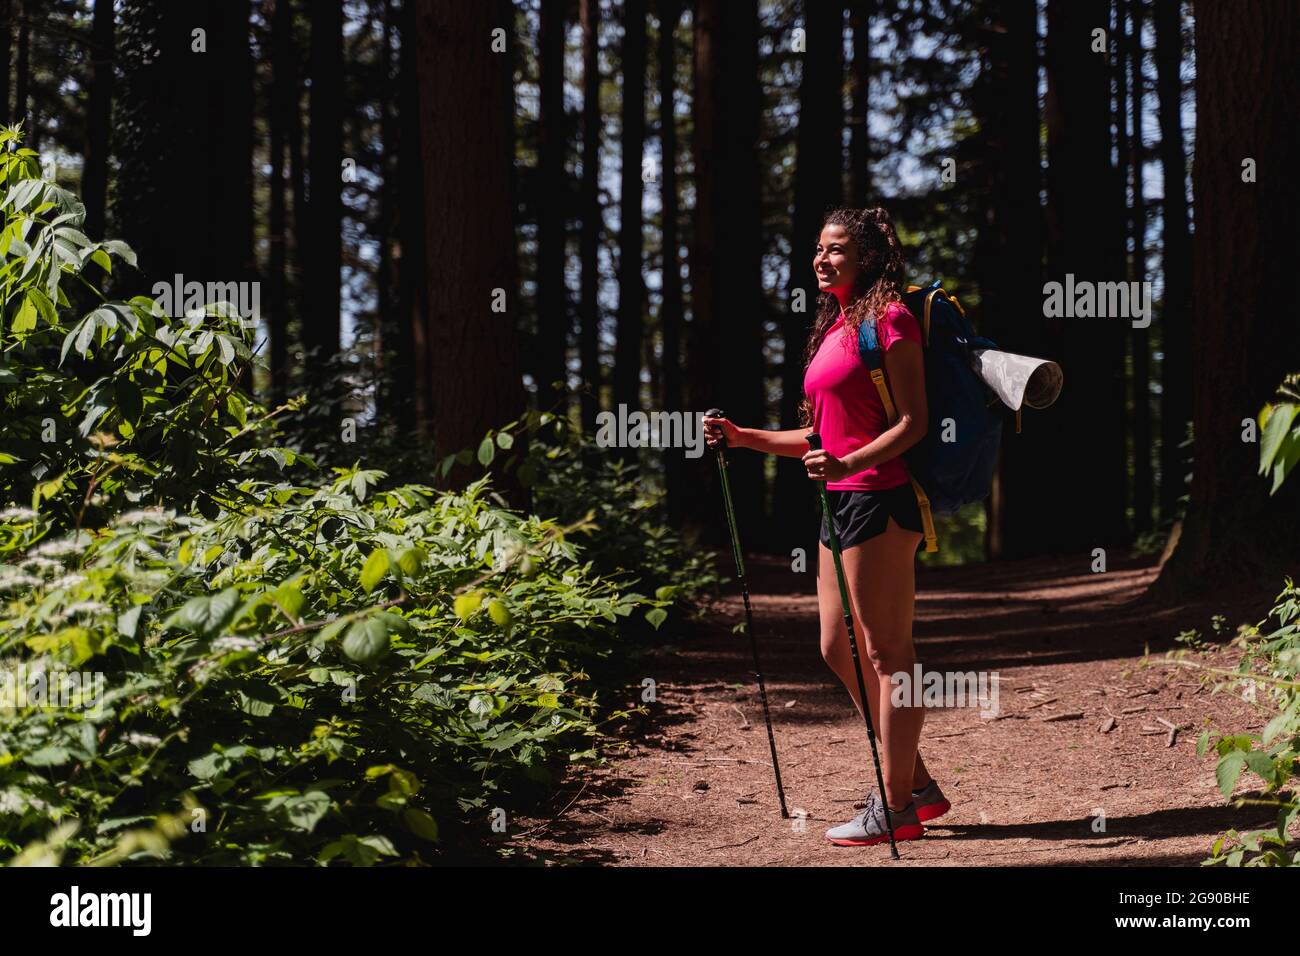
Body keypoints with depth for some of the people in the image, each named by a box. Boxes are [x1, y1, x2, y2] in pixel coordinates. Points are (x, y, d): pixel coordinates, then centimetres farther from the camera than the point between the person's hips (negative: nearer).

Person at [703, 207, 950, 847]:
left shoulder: (889, 318, -8)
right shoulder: (834, 327, 19)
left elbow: (913, 422, -14)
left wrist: (848, 464, -27)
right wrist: (744, 438, 15)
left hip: (879, 499, -10)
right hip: (841, 504, 10)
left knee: (885, 652, -5)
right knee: (839, 651, 11)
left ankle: (896, 808, 1)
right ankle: (918, 784, 20)